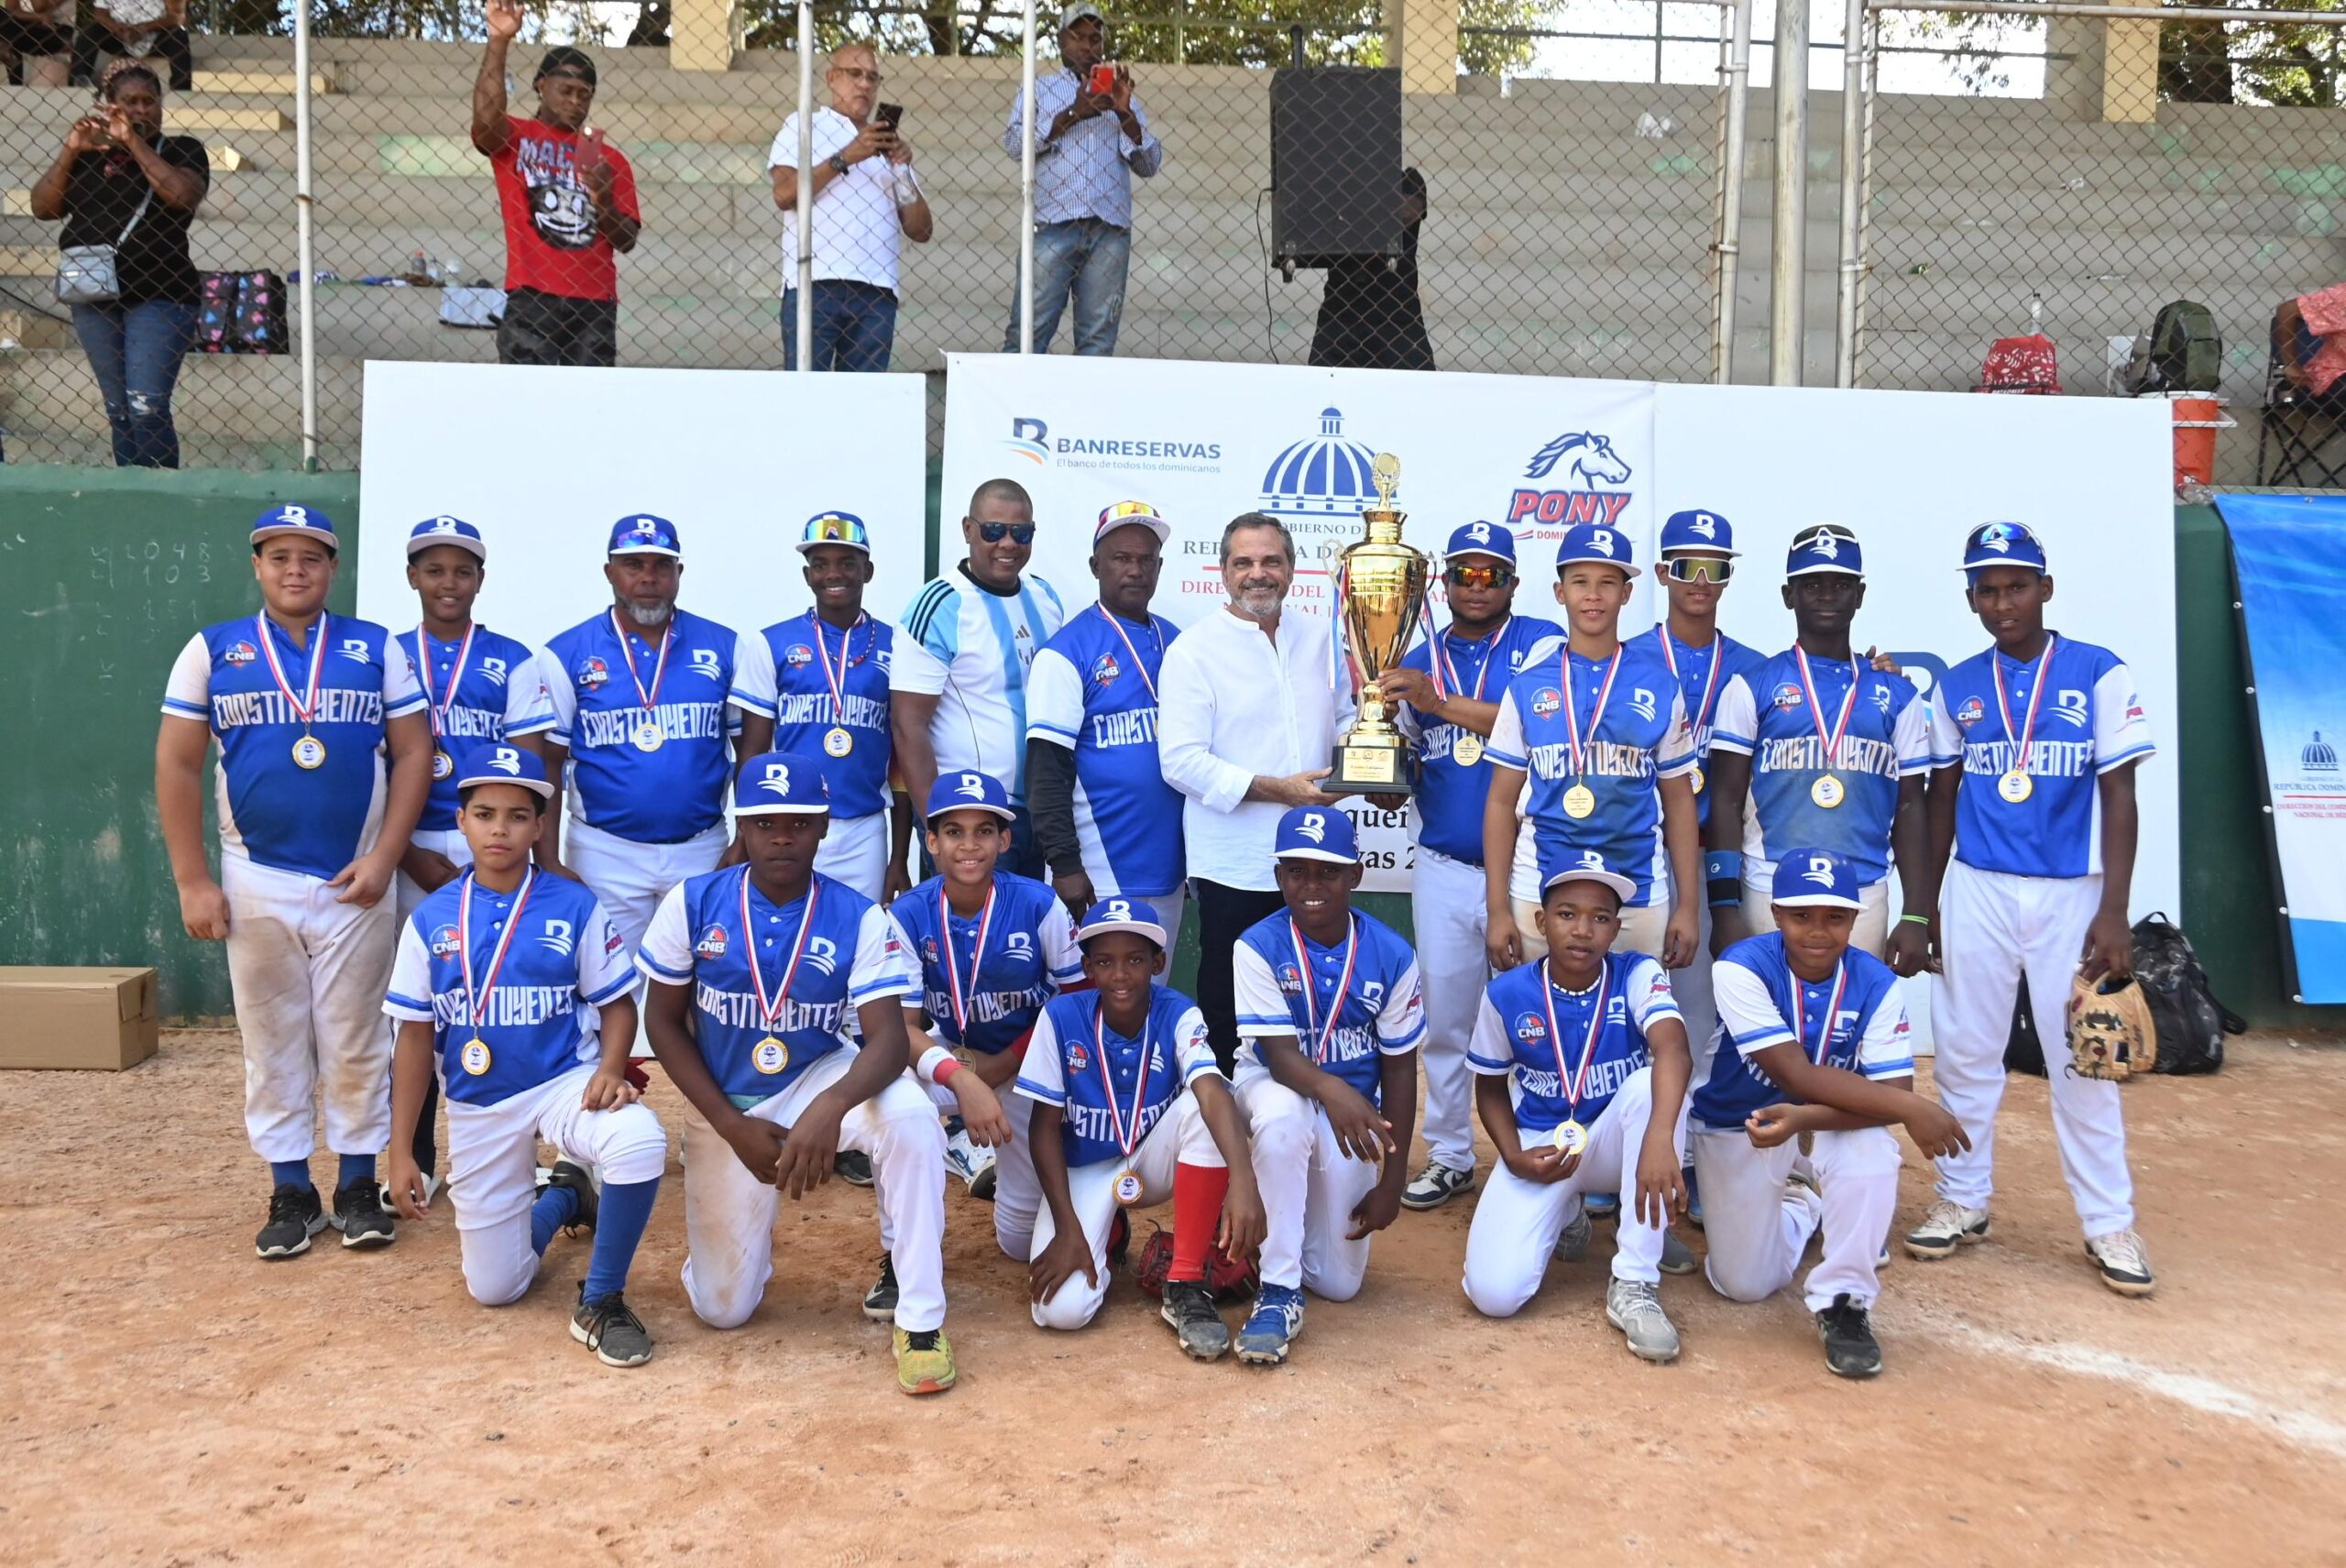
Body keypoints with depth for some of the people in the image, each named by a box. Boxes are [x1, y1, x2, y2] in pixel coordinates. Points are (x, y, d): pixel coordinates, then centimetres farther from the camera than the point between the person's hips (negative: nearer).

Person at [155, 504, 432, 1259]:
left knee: (356, 1042, 5)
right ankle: (289, 1191, 18)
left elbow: (413, 753, 1)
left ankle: (359, 1185, 16)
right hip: (256, 883, 1)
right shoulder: (212, 650, 4)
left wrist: (383, 857, -8)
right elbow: (177, 766, 3)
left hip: (355, 884, 0)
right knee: (272, 1041, 8)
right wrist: (192, 881, -3)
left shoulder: (377, 649, 4)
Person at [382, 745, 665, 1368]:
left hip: (565, 1082, -2)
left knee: (640, 1143, -36)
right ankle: (562, 1199, 39)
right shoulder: (430, 919, -2)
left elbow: (617, 1005, -1)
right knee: (493, 1289, 6)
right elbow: (416, 1038, 3)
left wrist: (610, 1069, -22)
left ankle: (600, 1302, -13)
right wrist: (401, 1151, 2)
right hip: (477, 1108, 2)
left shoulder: (575, 908, -7)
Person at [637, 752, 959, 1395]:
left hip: (820, 1081, -1)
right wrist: (734, 1128, -13)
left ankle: (919, 1317, -22)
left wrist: (829, 1108, -46)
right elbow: (664, 1021, -4)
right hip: (725, 1106, 1)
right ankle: (740, 1220, 38)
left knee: (910, 1114, -35)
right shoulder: (693, 903, -11)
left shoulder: (860, 919, -15)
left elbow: (889, 1039, -24)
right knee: (722, 1308, 2)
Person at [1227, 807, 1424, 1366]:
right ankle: (1279, 1293, -27)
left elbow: (1399, 1068, -6)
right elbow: (1278, 1054, -24)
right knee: (1283, 1115, -41)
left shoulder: (1391, 956, -13)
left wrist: (1392, 1181, -7)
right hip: (1278, 1086, -2)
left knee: (1340, 1282, 0)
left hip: (1356, 1109, 2)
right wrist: (1331, 1090, -48)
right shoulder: (1259, 947, -18)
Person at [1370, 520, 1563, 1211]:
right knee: (1445, 1017, 10)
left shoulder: (1540, 642, -3)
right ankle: (1449, 1157, 22)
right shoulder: (1420, 663, 9)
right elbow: (1403, 765, 11)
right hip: (1443, 869, 4)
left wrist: (1444, 705, -28)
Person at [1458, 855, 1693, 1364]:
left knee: (1653, 1083, -35)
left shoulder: (1638, 976, -16)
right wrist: (1514, 1157, -14)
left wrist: (1658, 1139, -56)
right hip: (1539, 1147, 1)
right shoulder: (1507, 994, -11)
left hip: (1615, 1144, 0)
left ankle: (1635, 1284, -25)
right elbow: (1491, 1089, 5)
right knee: (1494, 1294, -20)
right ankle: (1561, 1215, 18)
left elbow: (1674, 1052, -37)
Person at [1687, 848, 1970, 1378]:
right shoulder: (1742, 968, -25)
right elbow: (1797, 1076, -30)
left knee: (1874, 1154, -34)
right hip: (1737, 1129, -1)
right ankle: (1800, 1207, 35)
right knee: (1746, 1285, 1)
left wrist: (1803, 1119, -39)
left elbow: (1891, 1093, -23)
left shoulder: (1876, 984, -17)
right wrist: (1911, 1108, -34)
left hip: (1834, 1125, 1)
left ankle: (1842, 1302, -12)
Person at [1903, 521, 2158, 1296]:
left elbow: (2119, 797, -4)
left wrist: (2113, 911, -11)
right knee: (1965, 1052, 8)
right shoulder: (1956, 688, 5)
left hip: (2071, 895, -2)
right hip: (1976, 892, 3)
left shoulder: (2101, 675, -3)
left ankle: (2109, 1222, 15)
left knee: (2084, 1060, 3)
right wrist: (1923, 906, 10)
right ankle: (1963, 1200, 22)